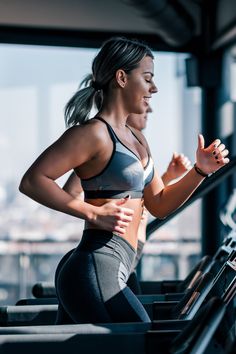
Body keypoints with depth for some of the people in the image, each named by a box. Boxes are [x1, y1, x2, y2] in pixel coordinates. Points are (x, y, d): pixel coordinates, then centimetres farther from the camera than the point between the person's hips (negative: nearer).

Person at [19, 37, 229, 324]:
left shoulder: (136, 139, 21)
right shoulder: (94, 133, -8)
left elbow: (159, 205, 24)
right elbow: (32, 180, -14)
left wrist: (201, 170, 11)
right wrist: (94, 213, -20)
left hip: (110, 274, 10)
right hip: (95, 271, -10)